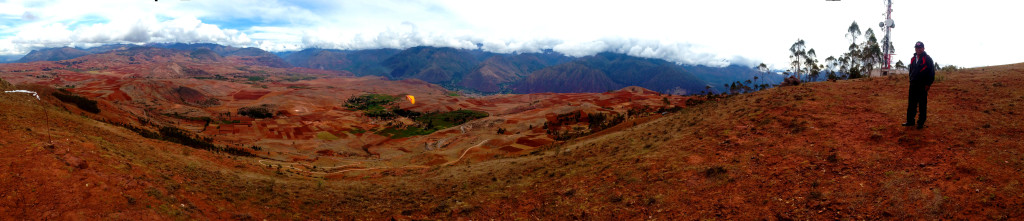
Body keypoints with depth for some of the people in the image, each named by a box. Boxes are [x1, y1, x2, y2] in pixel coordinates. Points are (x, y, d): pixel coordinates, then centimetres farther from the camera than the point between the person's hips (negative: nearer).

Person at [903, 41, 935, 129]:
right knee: (911, 104, 7)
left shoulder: (927, 59, -5)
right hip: (913, 85, 6)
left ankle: (921, 122, 5)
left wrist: (928, 84, -11)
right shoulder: (913, 59, 14)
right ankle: (910, 121, 13)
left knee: (922, 105, 0)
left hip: (923, 86, -6)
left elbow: (932, 72, -7)